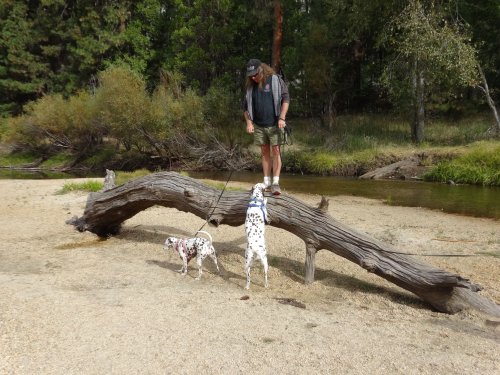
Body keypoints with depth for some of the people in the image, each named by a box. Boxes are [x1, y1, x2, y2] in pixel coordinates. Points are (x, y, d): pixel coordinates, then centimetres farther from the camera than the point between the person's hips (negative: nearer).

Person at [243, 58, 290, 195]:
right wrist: (248, 122, 1)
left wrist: (282, 118, -13)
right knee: (264, 152, 8)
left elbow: (286, 98, -4)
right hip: (258, 125, 4)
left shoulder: (276, 80, -2)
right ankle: (266, 183, 12)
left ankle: (276, 183, -5)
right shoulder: (250, 86, 10)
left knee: (276, 151, -6)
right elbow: (246, 107, 15)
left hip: (274, 124, -4)